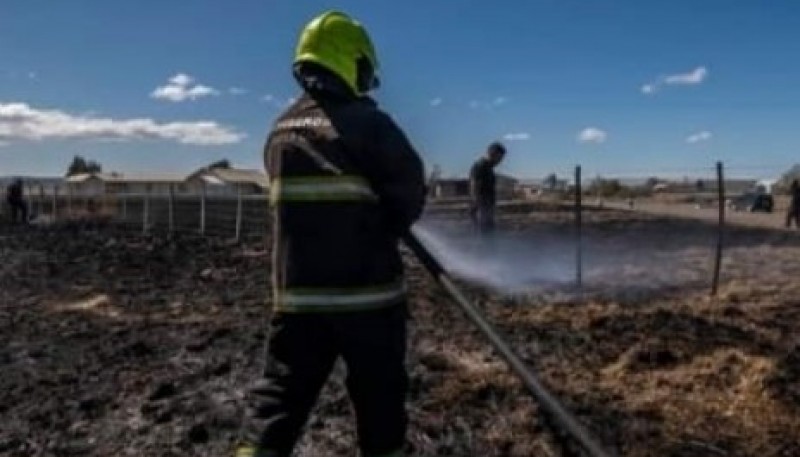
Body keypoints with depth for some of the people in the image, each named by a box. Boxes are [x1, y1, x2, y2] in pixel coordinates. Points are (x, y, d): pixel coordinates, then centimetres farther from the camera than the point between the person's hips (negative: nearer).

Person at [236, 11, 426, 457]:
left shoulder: (280, 130, 8)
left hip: (296, 295, 5)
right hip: (368, 294, -5)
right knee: (380, 399, 13)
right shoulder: (367, 123, -12)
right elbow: (410, 196, -8)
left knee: (279, 395, 12)